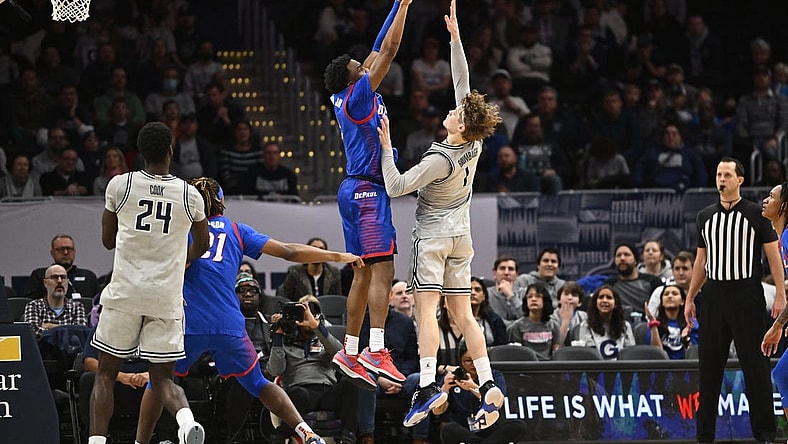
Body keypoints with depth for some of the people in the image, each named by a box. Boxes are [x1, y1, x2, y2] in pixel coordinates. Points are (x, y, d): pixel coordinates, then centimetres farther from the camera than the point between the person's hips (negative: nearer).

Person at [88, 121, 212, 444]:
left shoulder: (119, 185, -2)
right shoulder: (190, 195, 2)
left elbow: (108, 240, 11)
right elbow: (202, 245, 20)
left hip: (125, 295, -1)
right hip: (167, 297, 1)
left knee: (105, 373, 12)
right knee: (162, 379, 8)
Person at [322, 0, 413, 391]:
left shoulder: (347, 98, 13)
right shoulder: (357, 96, -10)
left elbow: (380, 49, 20)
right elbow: (388, 51, -14)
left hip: (357, 190, 10)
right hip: (367, 189, -10)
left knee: (364, 273, 11)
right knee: (382, 269, -16)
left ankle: (350, 352, 12)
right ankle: (376, 351, -25)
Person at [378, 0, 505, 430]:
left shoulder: (440, 160, -20)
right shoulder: (474, 144, -2)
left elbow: (395, 187, -16)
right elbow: (463, 84, 5)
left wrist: (386, 147, -10)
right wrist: (455, 37, 5)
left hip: (432, 237, -7)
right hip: (460, 237, 7)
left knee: (426, 308, -12)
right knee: (462, 314, 6)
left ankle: (427, 385, -24)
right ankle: (488, 386, -4)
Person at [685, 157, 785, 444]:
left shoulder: (756, 214, -1)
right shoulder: (705, 216, 12)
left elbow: (774, 256, -2)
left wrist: (780, 296, -10)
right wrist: (690, 298, 14)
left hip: (747, 296, -4)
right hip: (714, 296, 4)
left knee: (755, 366, -3)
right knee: (709, 366, 4)